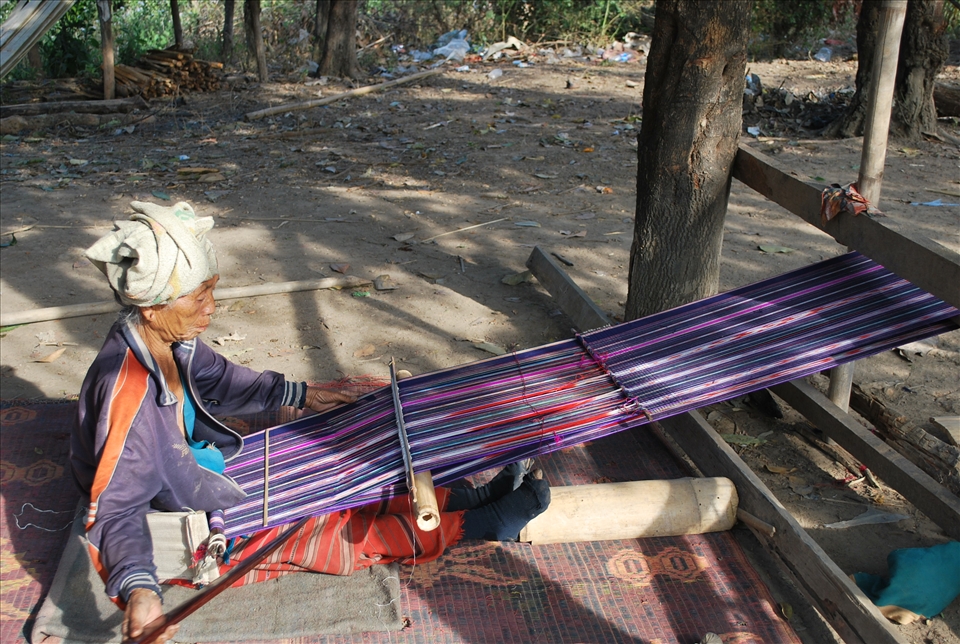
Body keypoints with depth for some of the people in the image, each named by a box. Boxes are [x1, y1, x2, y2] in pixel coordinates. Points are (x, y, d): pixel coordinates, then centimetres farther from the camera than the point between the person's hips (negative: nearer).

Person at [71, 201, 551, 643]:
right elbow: (117, 507, -33)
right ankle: (476, 523, 3)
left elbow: (217, 378, 12)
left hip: (208, 471, 9)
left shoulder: (172, 341, -9)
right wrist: (138, 591, -50)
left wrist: (299, 395, 19)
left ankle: (465, 498, 12)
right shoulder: (128, 395, -36)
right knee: (349, 533, -5)